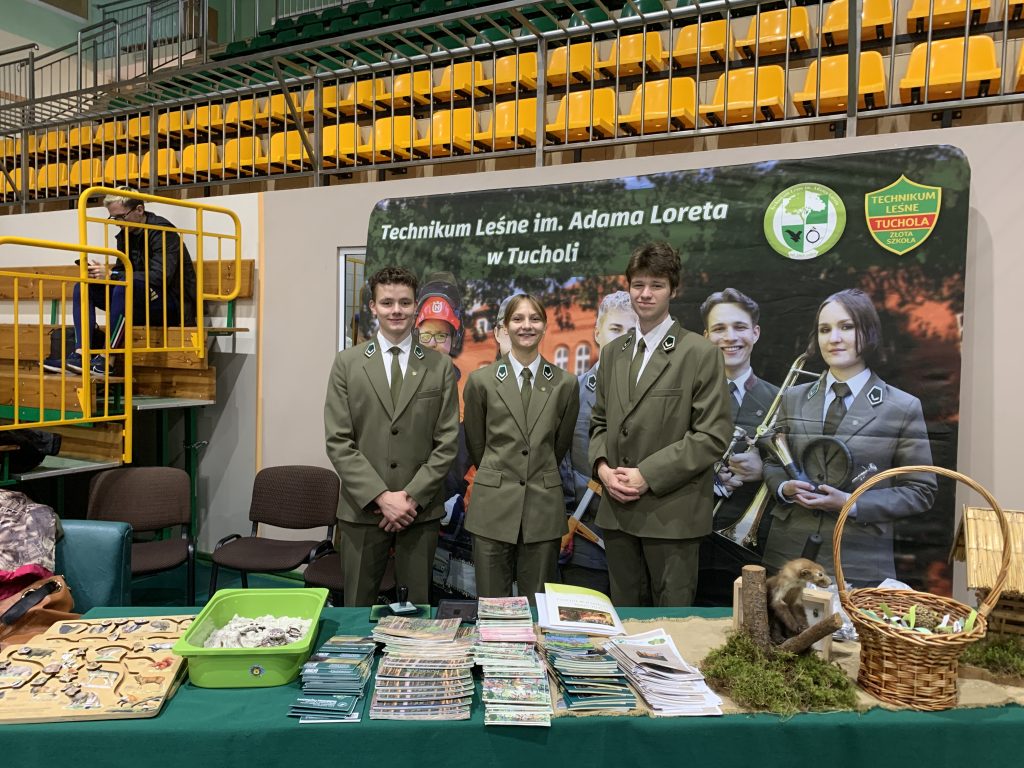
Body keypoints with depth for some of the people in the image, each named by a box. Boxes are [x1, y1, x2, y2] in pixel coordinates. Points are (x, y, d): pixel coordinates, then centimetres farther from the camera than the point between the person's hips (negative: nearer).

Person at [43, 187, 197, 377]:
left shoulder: (162, 231, -13)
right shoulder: (126, 234, 12)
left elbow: (160, 277, -25)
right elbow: (121, 270, 15)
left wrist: (110, 274, -25)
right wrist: (101, 273, -9)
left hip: (171, 303, -8)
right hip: (141, 306, 9)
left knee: (127, 283, -35)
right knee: (82, 287, 0)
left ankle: (106, 360, -35)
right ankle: (80, 353, -18)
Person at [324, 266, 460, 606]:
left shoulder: (440, 366, 3)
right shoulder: (347, 363, 2)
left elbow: (447, 442, 0)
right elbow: (338, 442, -3)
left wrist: (411, 497, -9)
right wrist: (381, 497, -12)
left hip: (421, 510, 1)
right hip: (362, 509, 0)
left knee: (418, 606, 9)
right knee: (358, 607, 9)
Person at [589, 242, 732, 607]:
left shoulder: (701, 353, -5)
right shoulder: (612, 352, 12)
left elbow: (713, 434, -11)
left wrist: (647, 475, -16)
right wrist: (602, 466, -3)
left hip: (672, 512, -5)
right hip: (617, 508, 5)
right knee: (622, 614, 16)